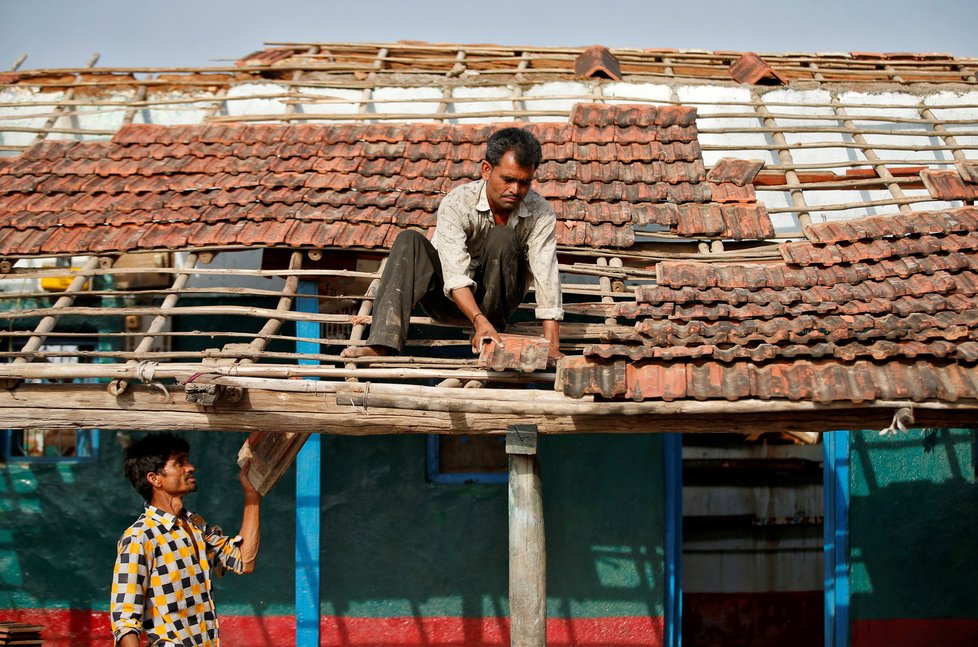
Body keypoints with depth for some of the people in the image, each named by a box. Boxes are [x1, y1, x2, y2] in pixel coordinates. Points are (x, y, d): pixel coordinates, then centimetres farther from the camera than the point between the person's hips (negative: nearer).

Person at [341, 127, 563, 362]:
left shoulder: (540, 213, -17)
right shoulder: (455, 205, -21)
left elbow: (546, 275, -26)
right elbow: (456, 275, -32)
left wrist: (551, 347, -37)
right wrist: (479, 321, -49)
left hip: (495, 299, 0)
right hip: (452, 300, 0)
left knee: (503, 238, -27)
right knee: (410, 241, -26)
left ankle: (487, 342, -19)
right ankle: (383, 344, -38)